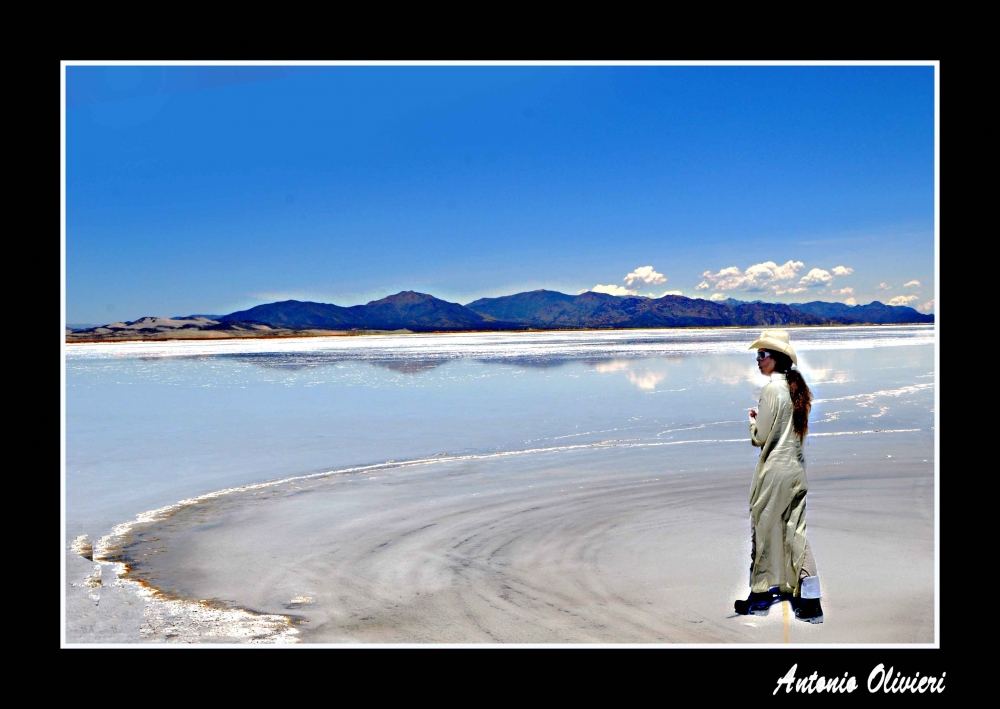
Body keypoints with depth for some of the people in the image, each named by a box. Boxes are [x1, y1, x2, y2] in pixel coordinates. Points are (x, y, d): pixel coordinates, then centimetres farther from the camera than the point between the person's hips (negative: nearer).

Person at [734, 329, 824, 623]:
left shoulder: (772, 388, -15)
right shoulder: (797, 388, 10)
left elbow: (760, 436, -14)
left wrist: (752, 421, 6)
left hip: (775, 468, -8)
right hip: (797, 467, 8)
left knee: (765, 530, 5)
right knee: (796, 531, 9)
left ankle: (760, 598, 16)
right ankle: (810, 602, 6)